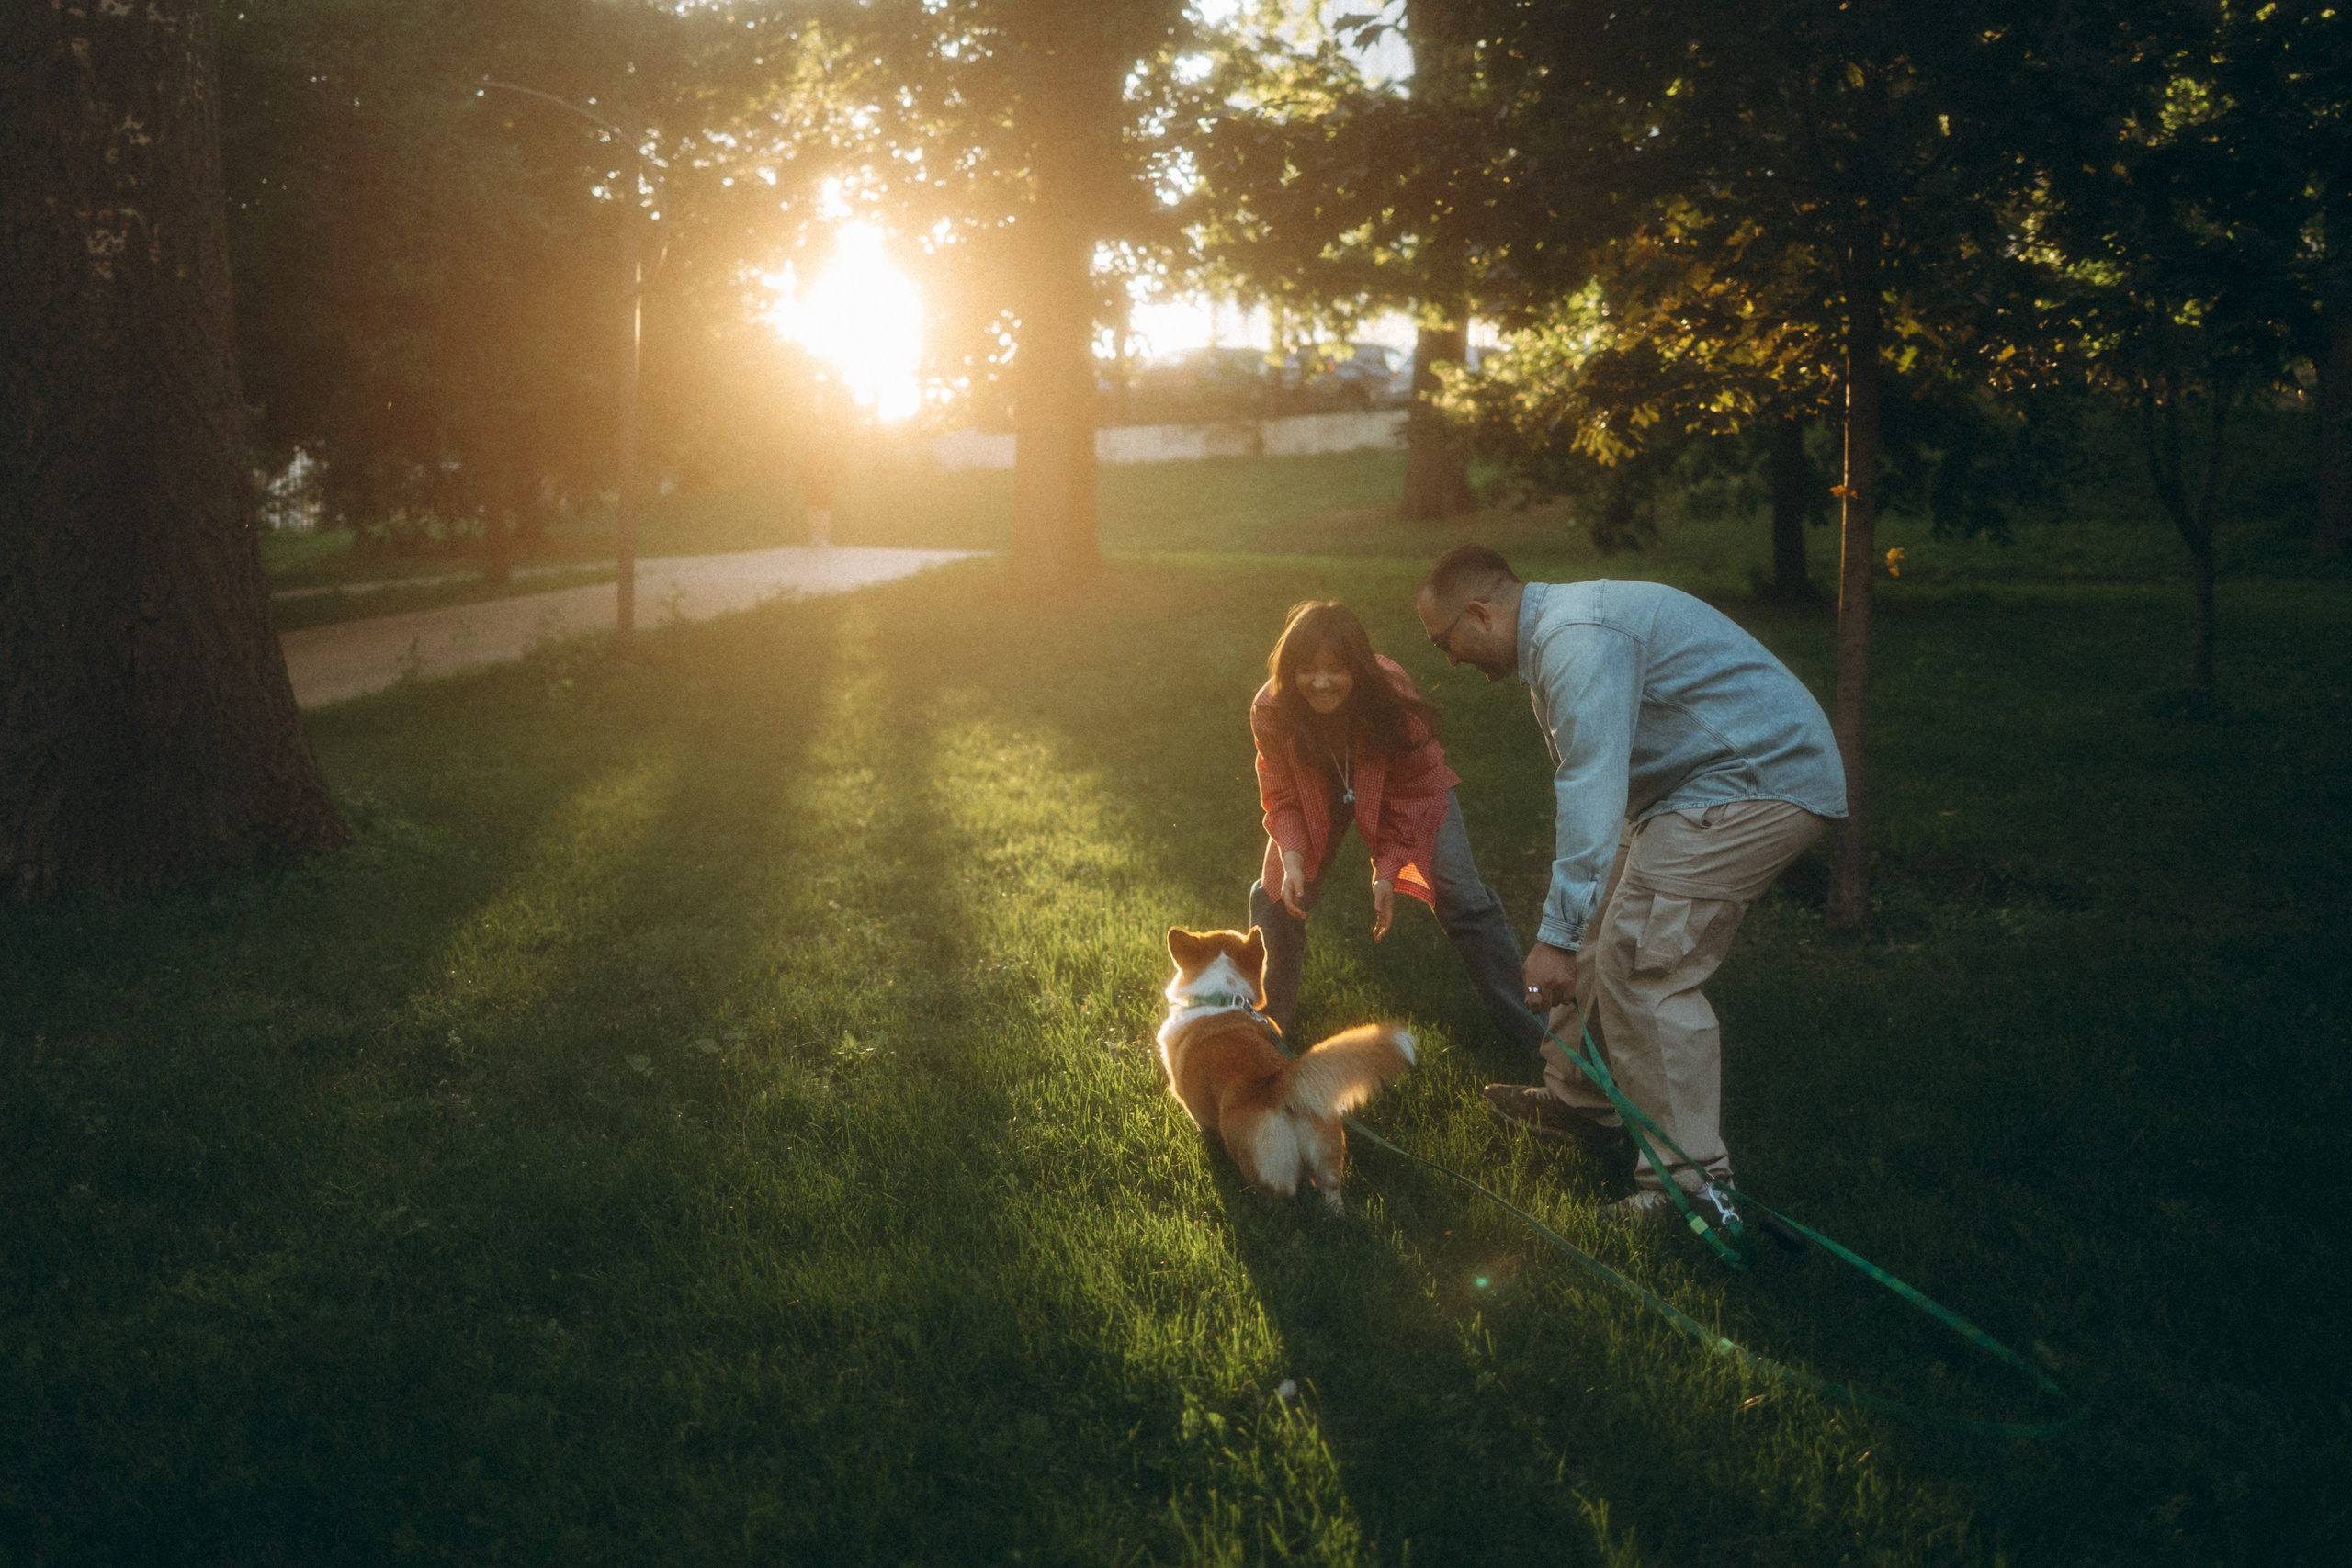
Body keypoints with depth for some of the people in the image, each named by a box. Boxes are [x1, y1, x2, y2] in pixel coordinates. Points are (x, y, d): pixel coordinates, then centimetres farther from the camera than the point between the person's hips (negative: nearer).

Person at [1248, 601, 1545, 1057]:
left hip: (1404, 790, -2)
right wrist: (1292, 859, -36)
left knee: (1463, 896, -10)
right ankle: (1269, 1019, 19)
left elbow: (1411, 794, -24)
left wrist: (1388, 872, -30)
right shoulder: (1271, 710, -31)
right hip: (1319, 794, 2)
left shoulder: (1391, 692, -37)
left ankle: (1527, 1031, 1)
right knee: (1276, 895, -5)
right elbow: (1285, 799, -18)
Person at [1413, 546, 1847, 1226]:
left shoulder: (1575, 639, -22)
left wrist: (1557, 936, -28)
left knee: (1643, 964, -14)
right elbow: (1585, 782, 24)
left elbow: (1590, 793, -29)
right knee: (1608, 938, 17)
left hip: (1760, 782, -11)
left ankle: (1692, 1184, -10)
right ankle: (1578, 1100, 34)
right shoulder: (1555, 630, 15)